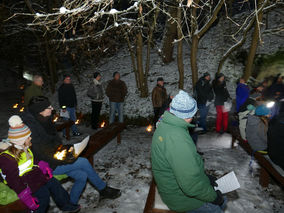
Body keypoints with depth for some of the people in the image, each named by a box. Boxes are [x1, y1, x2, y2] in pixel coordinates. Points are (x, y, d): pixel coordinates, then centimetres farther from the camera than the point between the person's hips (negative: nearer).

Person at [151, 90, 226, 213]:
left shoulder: (163, 125, -1)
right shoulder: (177, 138, -34)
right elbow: (192, 185, -32)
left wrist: (205, 177, 10)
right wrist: (213, 196, -14)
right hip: (181, 198, -9)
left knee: (221, 200, 17)